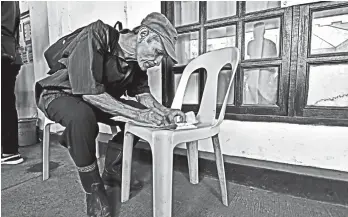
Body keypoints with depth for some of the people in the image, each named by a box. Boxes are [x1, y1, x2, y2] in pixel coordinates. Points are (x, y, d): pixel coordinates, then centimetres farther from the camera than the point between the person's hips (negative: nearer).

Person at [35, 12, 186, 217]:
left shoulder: (137, 57, -10)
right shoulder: (96, 35, -30)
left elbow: (142, 92, -2)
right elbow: (90, 92, -35)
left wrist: (164, 111, -20)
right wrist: (138, 114, -37)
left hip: (99, 99, 6)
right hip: (59, 94, -5)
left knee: (141, 111, -9)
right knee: (82, 116, -38)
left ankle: (112, 169, 4)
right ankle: (93, 188, -16)